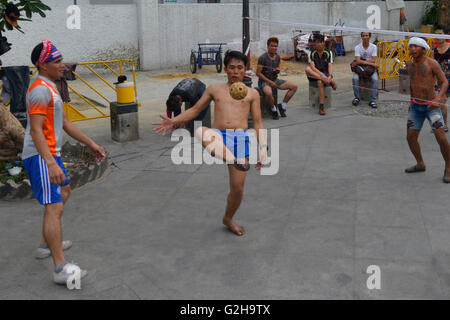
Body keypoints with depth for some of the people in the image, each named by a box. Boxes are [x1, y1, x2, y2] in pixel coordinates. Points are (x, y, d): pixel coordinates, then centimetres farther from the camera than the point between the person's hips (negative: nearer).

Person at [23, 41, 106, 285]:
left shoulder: (50, 88, 17)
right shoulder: (40, 90, -16)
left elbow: (65, 123, 23)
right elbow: (35, 131, -25)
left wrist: (91, 144, 22)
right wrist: (51, 164, -35)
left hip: (50, 154, 11)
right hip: (40, 157, -11)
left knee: (64, 192, 27)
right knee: (54, 207, -16)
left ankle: (47, 245, 37)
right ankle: (61, 268, -18)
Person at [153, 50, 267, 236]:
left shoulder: (252, 94, 15)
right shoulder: (215, 89, 17)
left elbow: (257, 123, 13)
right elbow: (195, 110, 19)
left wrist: (262, 150, 3)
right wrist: (174, 122, 5)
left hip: (241, 138, 0)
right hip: (219, 137, 0)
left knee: (237, 188, 1)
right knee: (201, 133, -37)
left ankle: (228, 219, 29)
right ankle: (235, 161, -46)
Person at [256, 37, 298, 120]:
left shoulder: (277, 57, 6)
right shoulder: (263, 58, -13)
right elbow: (258, 73, -15)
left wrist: (278, 70, -7)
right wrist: (270, 82, -18)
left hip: (275, 79, 7)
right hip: (264, 81, -7)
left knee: (294, 86, -6)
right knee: (269, 93, -41)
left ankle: (282, 105, 4)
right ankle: (274, 110, -11)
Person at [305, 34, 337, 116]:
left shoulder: (328, 53, 4)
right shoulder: (312, 54, 2)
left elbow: (330, 66, -8)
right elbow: (312, 67, -13)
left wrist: (330, 76, -30)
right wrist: (321, 74, -30)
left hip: (326, 74, -1)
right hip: (314, 75, 1)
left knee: (320, 82, -37)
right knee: (307, 69, -32)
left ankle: (321, 107, -36)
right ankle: (330, 81, -36)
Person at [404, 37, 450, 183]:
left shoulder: (431, 63, -9)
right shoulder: (409, 64, 6)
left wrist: (438, 98, -25)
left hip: (431, 106, -5)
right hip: (415, 106, 5)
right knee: (411, 138, 5)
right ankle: (420, 164, 27)